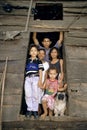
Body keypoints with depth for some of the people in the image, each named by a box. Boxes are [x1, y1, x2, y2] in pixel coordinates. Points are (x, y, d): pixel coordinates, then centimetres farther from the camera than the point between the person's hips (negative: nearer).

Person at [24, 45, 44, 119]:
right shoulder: (27, 61, 16)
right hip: (28, 78, 2)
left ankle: (35, 110, 4)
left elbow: (40, 71, 5)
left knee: (35, 95, -5)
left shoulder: (38, 61, 10)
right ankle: (29, 110, 4)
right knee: (28, 95, -5)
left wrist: (40, 80, -5)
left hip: (36, 78, -2)